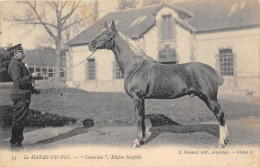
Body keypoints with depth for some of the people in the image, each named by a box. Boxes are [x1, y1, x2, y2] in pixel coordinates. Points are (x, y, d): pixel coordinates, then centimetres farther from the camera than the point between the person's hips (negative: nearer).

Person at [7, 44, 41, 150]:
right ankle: (14, 144, 3)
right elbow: (18, 81, -25)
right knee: (18, 120, -4)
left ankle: (17, 142, 22)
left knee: (20, 120, 14)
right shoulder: (15, 64, -14)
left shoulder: (19, 63, 19)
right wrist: (31, 76, -18)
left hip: (24, 95, 10)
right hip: (20, 96, -10)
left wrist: (33, 90, 25)